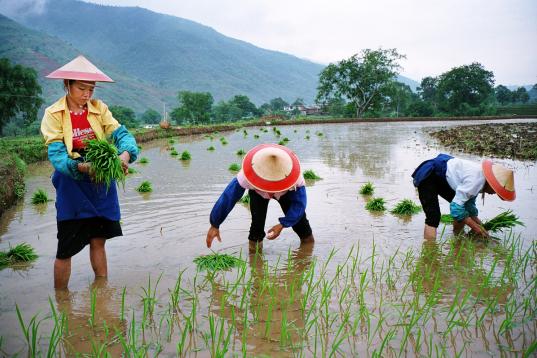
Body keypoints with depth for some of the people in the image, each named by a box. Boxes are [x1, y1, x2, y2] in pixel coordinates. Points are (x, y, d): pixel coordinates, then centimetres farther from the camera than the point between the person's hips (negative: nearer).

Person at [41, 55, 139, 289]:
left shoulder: (99, 108, 2)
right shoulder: (54, 114, -7)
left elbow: (121, 134, -9)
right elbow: (56, 154, -16)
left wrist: (125, 154, -31)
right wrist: (80, 167, -35)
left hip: (101, 184, 3)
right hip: (71, 187, -3)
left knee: (98, 241, 13)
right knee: (65, 249, 4)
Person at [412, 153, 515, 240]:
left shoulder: (481, 175, 0)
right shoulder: (474, 181, -30)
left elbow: (470, 203, 13)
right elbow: (456, 207, -27)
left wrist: (480, 226, 11)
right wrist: (475, 227, -17)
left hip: (441, 179, 10)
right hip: (428, 177, -10)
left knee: (464, 209, 13)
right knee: (434, 217, -23)